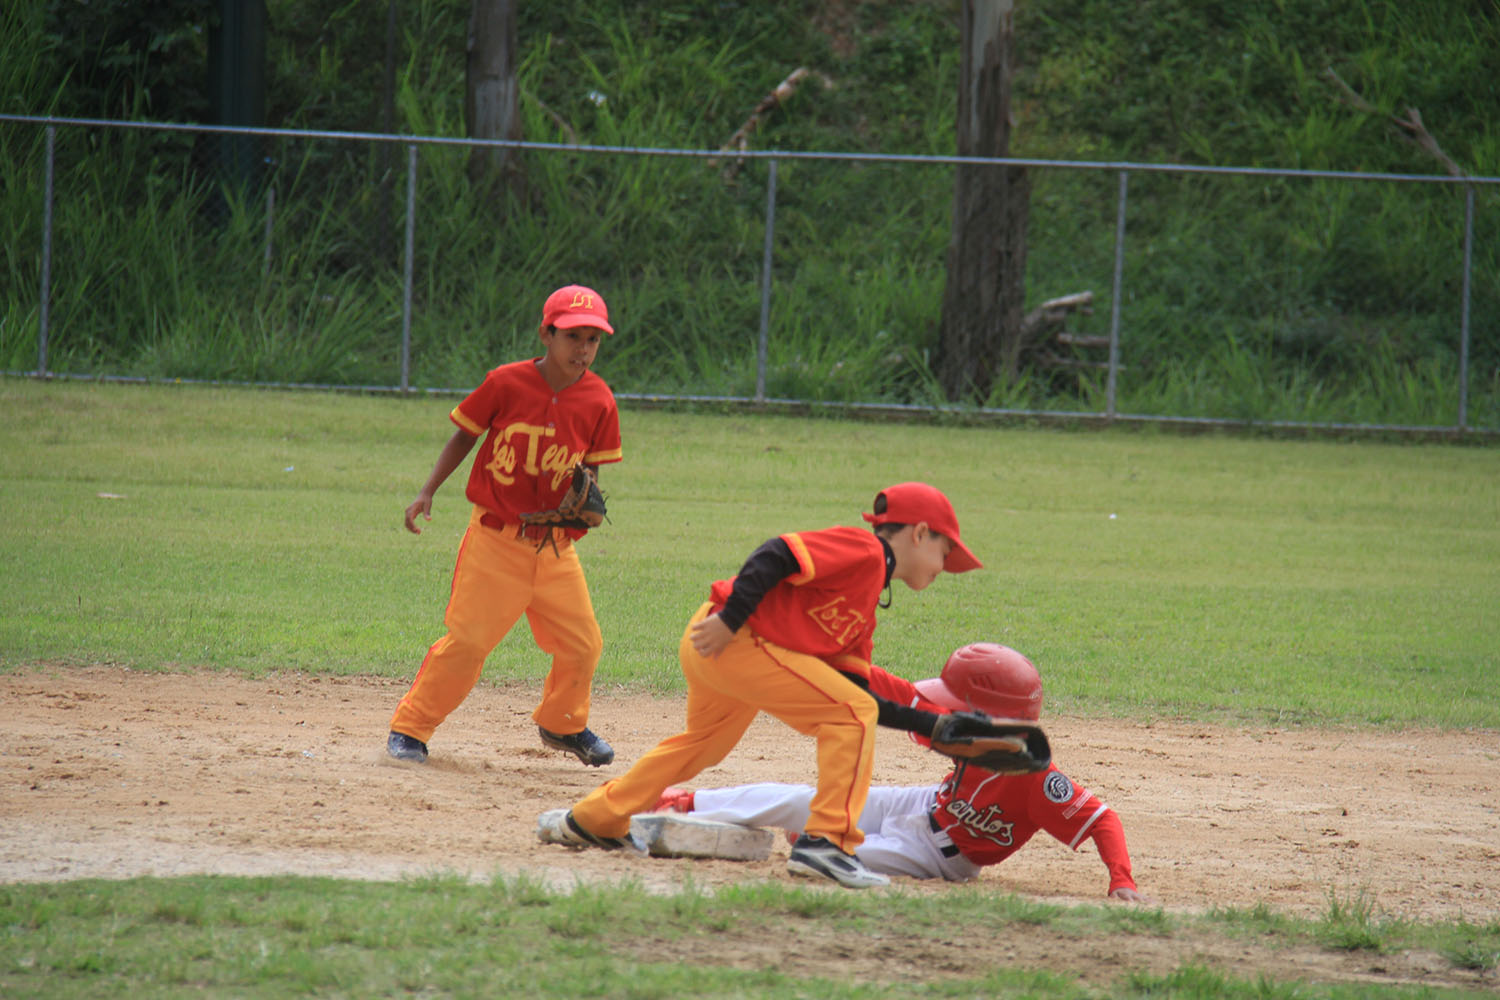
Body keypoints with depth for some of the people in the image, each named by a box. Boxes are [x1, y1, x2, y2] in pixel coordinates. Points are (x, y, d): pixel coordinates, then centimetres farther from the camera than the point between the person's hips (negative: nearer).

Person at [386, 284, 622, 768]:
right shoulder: (506, 383, -11)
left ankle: (561, 724, 34)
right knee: (466, 641, -10)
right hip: (495, 536, -4)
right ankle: (409, 728, 4)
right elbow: (464, 436, 1)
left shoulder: (598, 401, -3)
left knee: (582, 645, 6)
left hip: (555, 543, 4)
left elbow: (591, 468, 7)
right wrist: (427, 493, -5)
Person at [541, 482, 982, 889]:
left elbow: (851, 691, 17)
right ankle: (825, 841, -15)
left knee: (705, 742, 31)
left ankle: (593, 820, 45)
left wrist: (926, 723, 15)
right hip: (738, 640, -10)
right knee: (854, 716, -10)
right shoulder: (862, 550, -7)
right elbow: (777, 556, -18)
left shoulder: (864, 612, 22)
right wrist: (730, 619, -23)